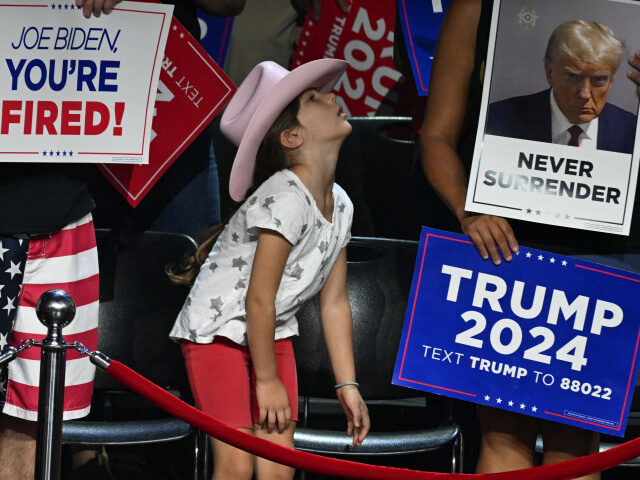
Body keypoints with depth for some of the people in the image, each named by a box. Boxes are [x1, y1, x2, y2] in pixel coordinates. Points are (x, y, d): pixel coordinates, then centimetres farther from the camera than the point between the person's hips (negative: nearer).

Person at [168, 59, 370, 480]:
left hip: (273, 333, 8)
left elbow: (335, 302, 5)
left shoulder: (339, 205, -1)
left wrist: (348, 385, 3)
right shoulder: (286, 199, -27)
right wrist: (267, 380, -17)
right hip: (218, 330, -8)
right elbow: (259, 300, -24)